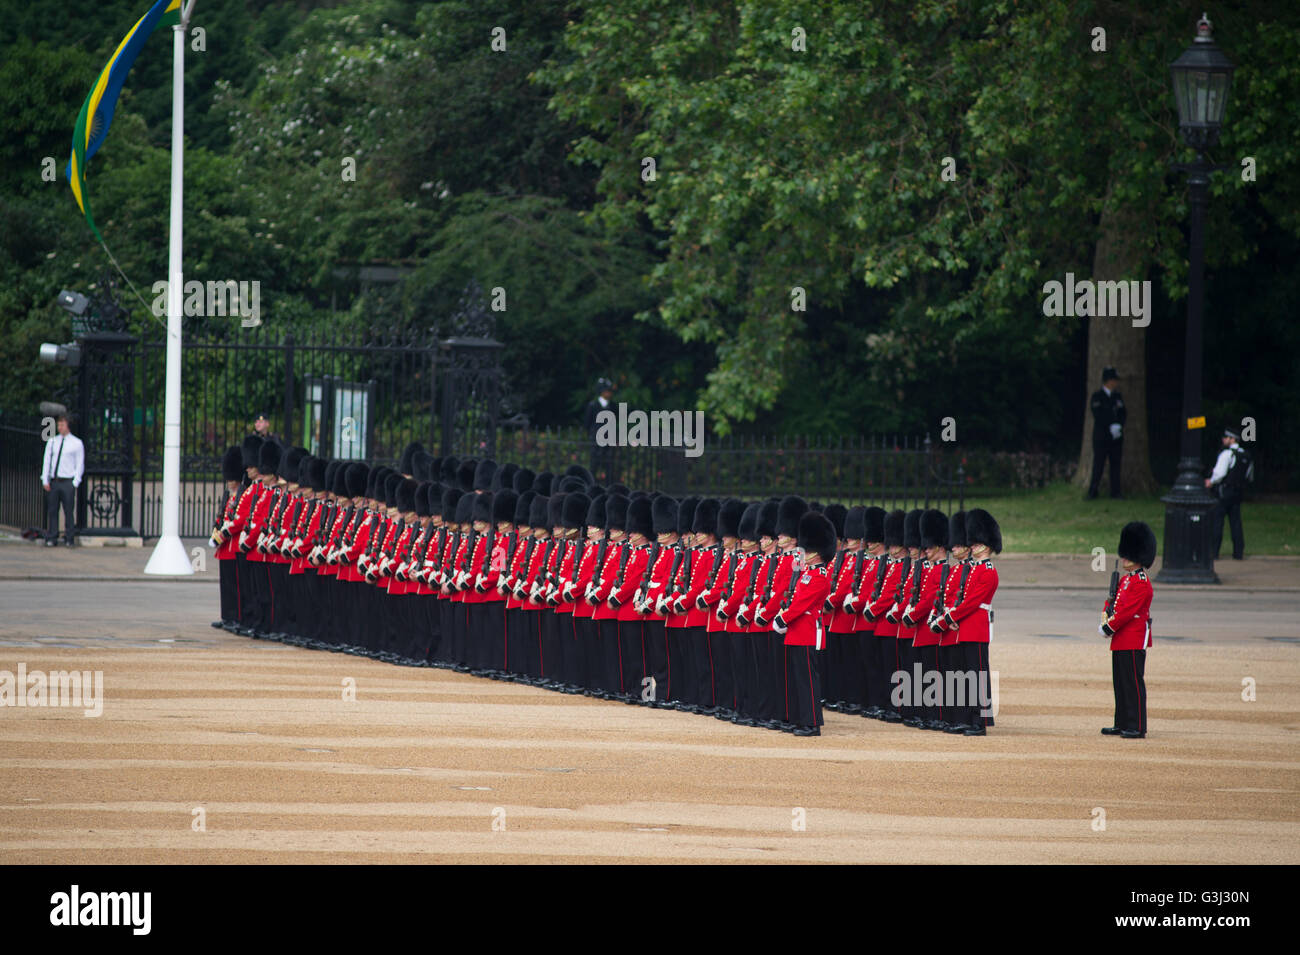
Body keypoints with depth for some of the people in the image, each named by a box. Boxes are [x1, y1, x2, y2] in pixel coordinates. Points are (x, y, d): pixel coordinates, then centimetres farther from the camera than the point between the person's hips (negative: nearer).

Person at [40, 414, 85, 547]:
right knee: (52, 511, 2)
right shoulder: (52, 442, 13)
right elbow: (47, 461, 12)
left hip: (68, 482, -3)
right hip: (53, 481, 3)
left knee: (68, 511, -2)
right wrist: (45, 480, 2)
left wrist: (75, 483, -6)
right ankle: (51, 538, 7)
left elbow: (80, 465, 2)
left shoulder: (77, 443, 3)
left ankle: (69, 539, 5)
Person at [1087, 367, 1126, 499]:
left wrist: (1118, 426, -8)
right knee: (1098, 463, -5)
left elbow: (1123, 414, 9)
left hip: (1116, 437, 5)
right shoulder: (1097, 396, -3)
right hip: (1101, 437, -5)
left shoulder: (1118, 396, 14)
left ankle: (1115, 492, 5)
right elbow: (1099, 416, -12)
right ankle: (1092, 492, 0)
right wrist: (1111, 428, -15)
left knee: (1115, 464, 2)